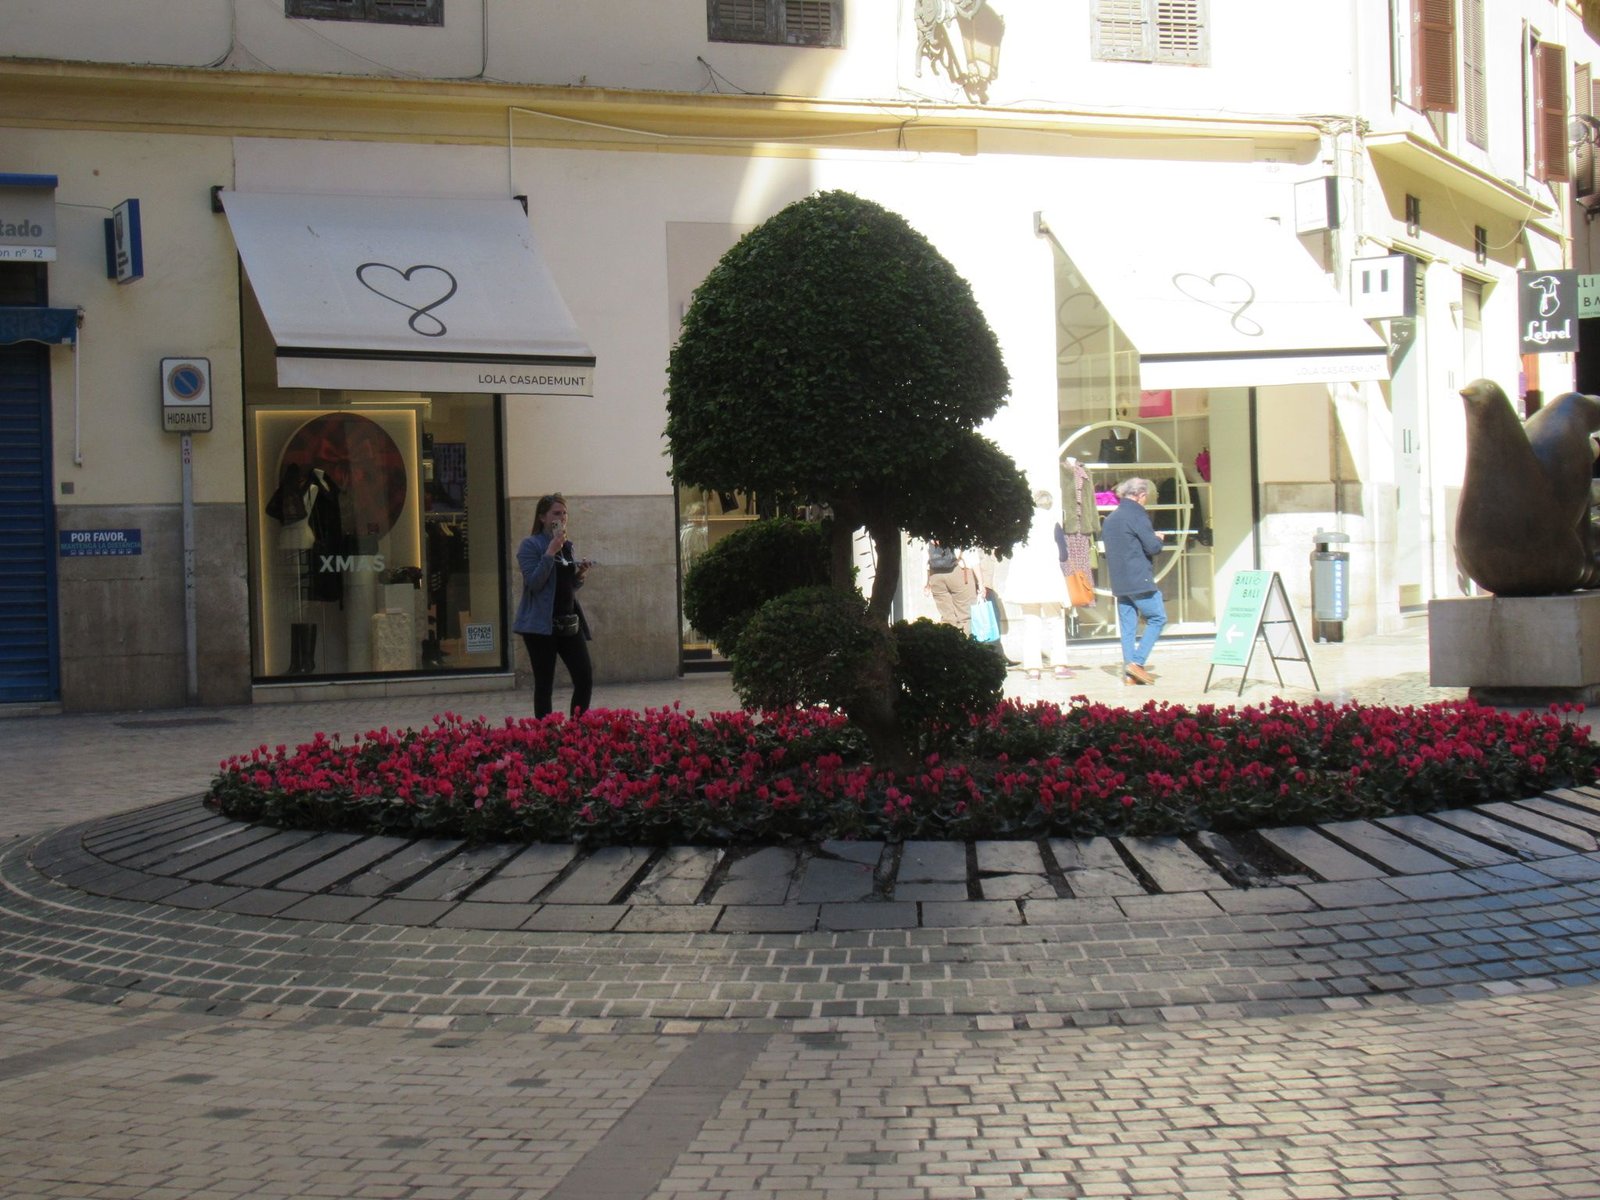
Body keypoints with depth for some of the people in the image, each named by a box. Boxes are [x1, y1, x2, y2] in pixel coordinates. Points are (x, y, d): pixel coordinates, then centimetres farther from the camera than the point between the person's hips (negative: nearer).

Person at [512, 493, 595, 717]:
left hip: (569, 622, 6)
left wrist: (580, 574, 2)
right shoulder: (530, 545, -5)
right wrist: (550, 552, -20)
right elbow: (533, 583, -17)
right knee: (544, 684, -1)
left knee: (585, 679, -1)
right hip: (542, 625, -6)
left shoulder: (567, 546, 15)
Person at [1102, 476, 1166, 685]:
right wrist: (1158, 539, 9)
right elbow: (1153, 547, -14)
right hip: (1140, 580, -8)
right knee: (1157, 618, 1)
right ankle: (1137, 662, -9)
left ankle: (1129, 673, 6)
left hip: (1119, 582, 8)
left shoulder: (1109, 519, 14)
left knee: (1127, 625, 8)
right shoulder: (1137, 516, -10)